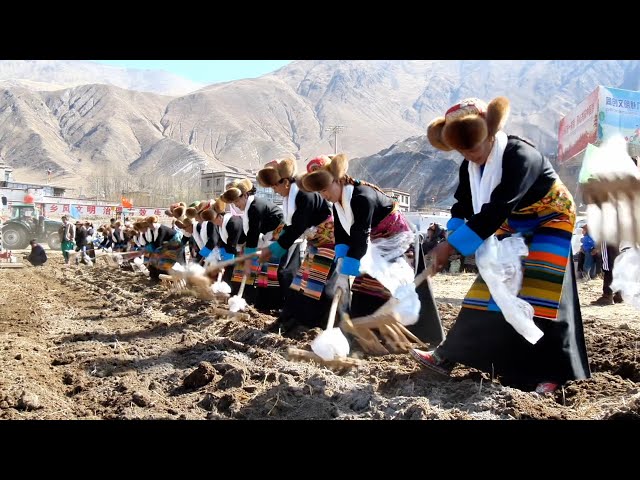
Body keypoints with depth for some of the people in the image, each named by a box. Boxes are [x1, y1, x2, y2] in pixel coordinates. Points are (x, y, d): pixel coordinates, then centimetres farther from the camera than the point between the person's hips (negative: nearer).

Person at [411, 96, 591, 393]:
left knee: (538, 294, -15)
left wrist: (451, 245, -37)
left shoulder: (520, 156, -32)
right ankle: (448, 356, 9)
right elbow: (463, 208, -2)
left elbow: (494, 212, -38)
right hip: (512, 228, 6)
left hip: (550, 222, -6)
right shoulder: (469, 166, -8)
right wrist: (448, 244, -19)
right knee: (487, 288, 5)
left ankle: (549, 372, -3)